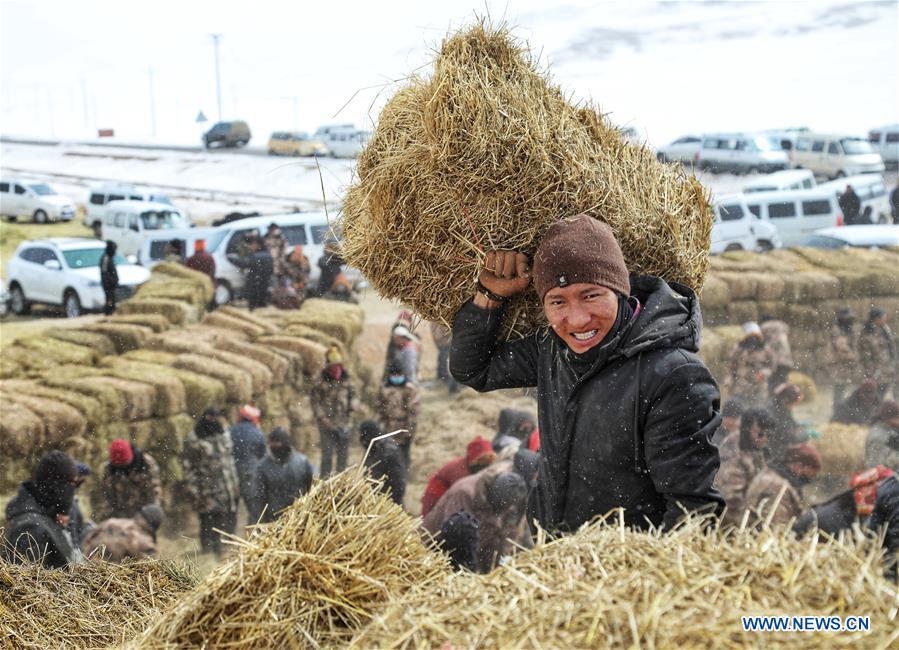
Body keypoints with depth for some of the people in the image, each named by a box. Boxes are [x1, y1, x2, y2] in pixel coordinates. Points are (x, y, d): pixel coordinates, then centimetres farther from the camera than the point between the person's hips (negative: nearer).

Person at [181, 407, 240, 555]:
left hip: (227, 490, 6)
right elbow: (188, 467, -7)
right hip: (208, 491, -6)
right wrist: (193, 491, -12)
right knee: (208, 525, -7)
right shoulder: (193, 440, -6)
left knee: (229, 523, 6)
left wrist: (235, 483, 15)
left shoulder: (224, 435, 14)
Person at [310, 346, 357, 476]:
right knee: (327, 455, -5)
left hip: (343, 422, 4)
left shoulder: (346, 379, 4)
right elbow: (315, 401, -5)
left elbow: (352, 394, 16)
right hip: (327, 423, -4)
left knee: (343, 454, 12)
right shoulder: (321, 381, -8)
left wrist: (352, 407, -1)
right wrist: (321, 417, -13)